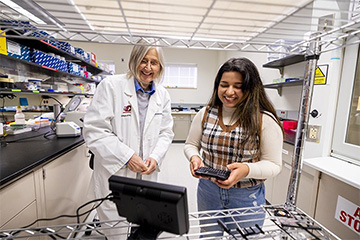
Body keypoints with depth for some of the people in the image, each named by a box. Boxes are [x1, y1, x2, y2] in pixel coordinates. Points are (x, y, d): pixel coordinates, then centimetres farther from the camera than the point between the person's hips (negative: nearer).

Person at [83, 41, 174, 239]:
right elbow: (94, 131, -14)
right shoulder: (111, 86, -10)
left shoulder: (163, 95, 4)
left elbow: (165, 133, 6)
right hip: (114, 175, -3)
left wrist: (155, 157, -10)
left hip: (147, 176, 4)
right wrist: (127, 156, -18)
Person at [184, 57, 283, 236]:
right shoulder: (205, 113, -5)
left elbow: (273, 164, -10)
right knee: (208, 235, 25)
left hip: (247, 198, -2)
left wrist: (247, 169, -29)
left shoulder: (265, 120, -14)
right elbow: (191, 145, 4)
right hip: (208, 191, 3)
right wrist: (194, 157, -18)